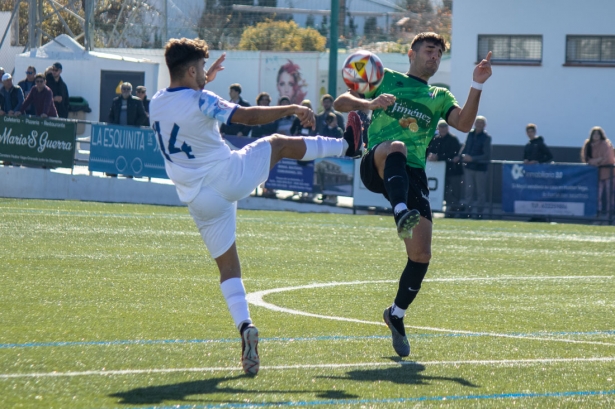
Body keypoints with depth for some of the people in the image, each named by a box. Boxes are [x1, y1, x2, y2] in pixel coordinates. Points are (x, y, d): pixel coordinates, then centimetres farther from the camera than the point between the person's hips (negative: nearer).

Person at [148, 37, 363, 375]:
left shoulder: (156, 104, 4)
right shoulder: (200, 101, -17)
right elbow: (249, 116, -18)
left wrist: (204, 81, 34)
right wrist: (292, 109, -9)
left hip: (200, 200, 5)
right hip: (230, 177, -5)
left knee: (228, 266, 9)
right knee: (279, 143, 20)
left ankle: (244, 325, -12)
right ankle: (347, 146, 36)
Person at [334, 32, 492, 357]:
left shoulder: (439, 97, 23)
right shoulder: (387, 79, 18)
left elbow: (464, 123, 4)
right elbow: (341, 102, 10)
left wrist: (477, 86, -7)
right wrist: (370, 103, -11)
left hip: (412, 175, 3)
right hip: (376, 167, -3)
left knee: (421, 254, -8)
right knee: (396, 147, -40)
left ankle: (396, 314, 15)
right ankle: (402, 214, -63)